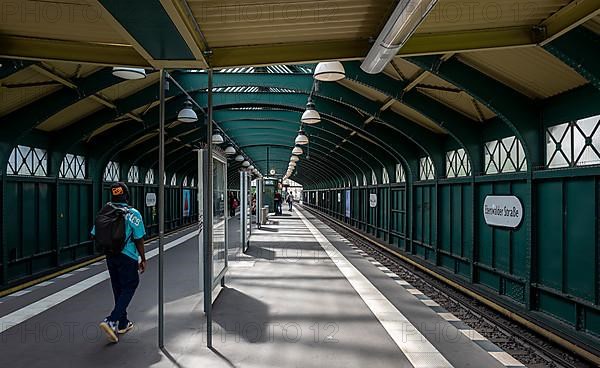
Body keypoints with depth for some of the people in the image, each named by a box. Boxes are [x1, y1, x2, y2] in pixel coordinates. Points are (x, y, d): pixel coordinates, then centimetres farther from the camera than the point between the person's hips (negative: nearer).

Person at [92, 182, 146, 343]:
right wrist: (143, 259, -2)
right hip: (128, 257, -6)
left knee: (118, 289, 17)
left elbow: (95, 235, 2)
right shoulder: (133, 214, -15)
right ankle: (111, 321, -9)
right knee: (129, 288, 6)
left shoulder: (103, 212, 1)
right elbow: (138, 239, -12)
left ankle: (123, 324, 27)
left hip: (110, 256, 6)